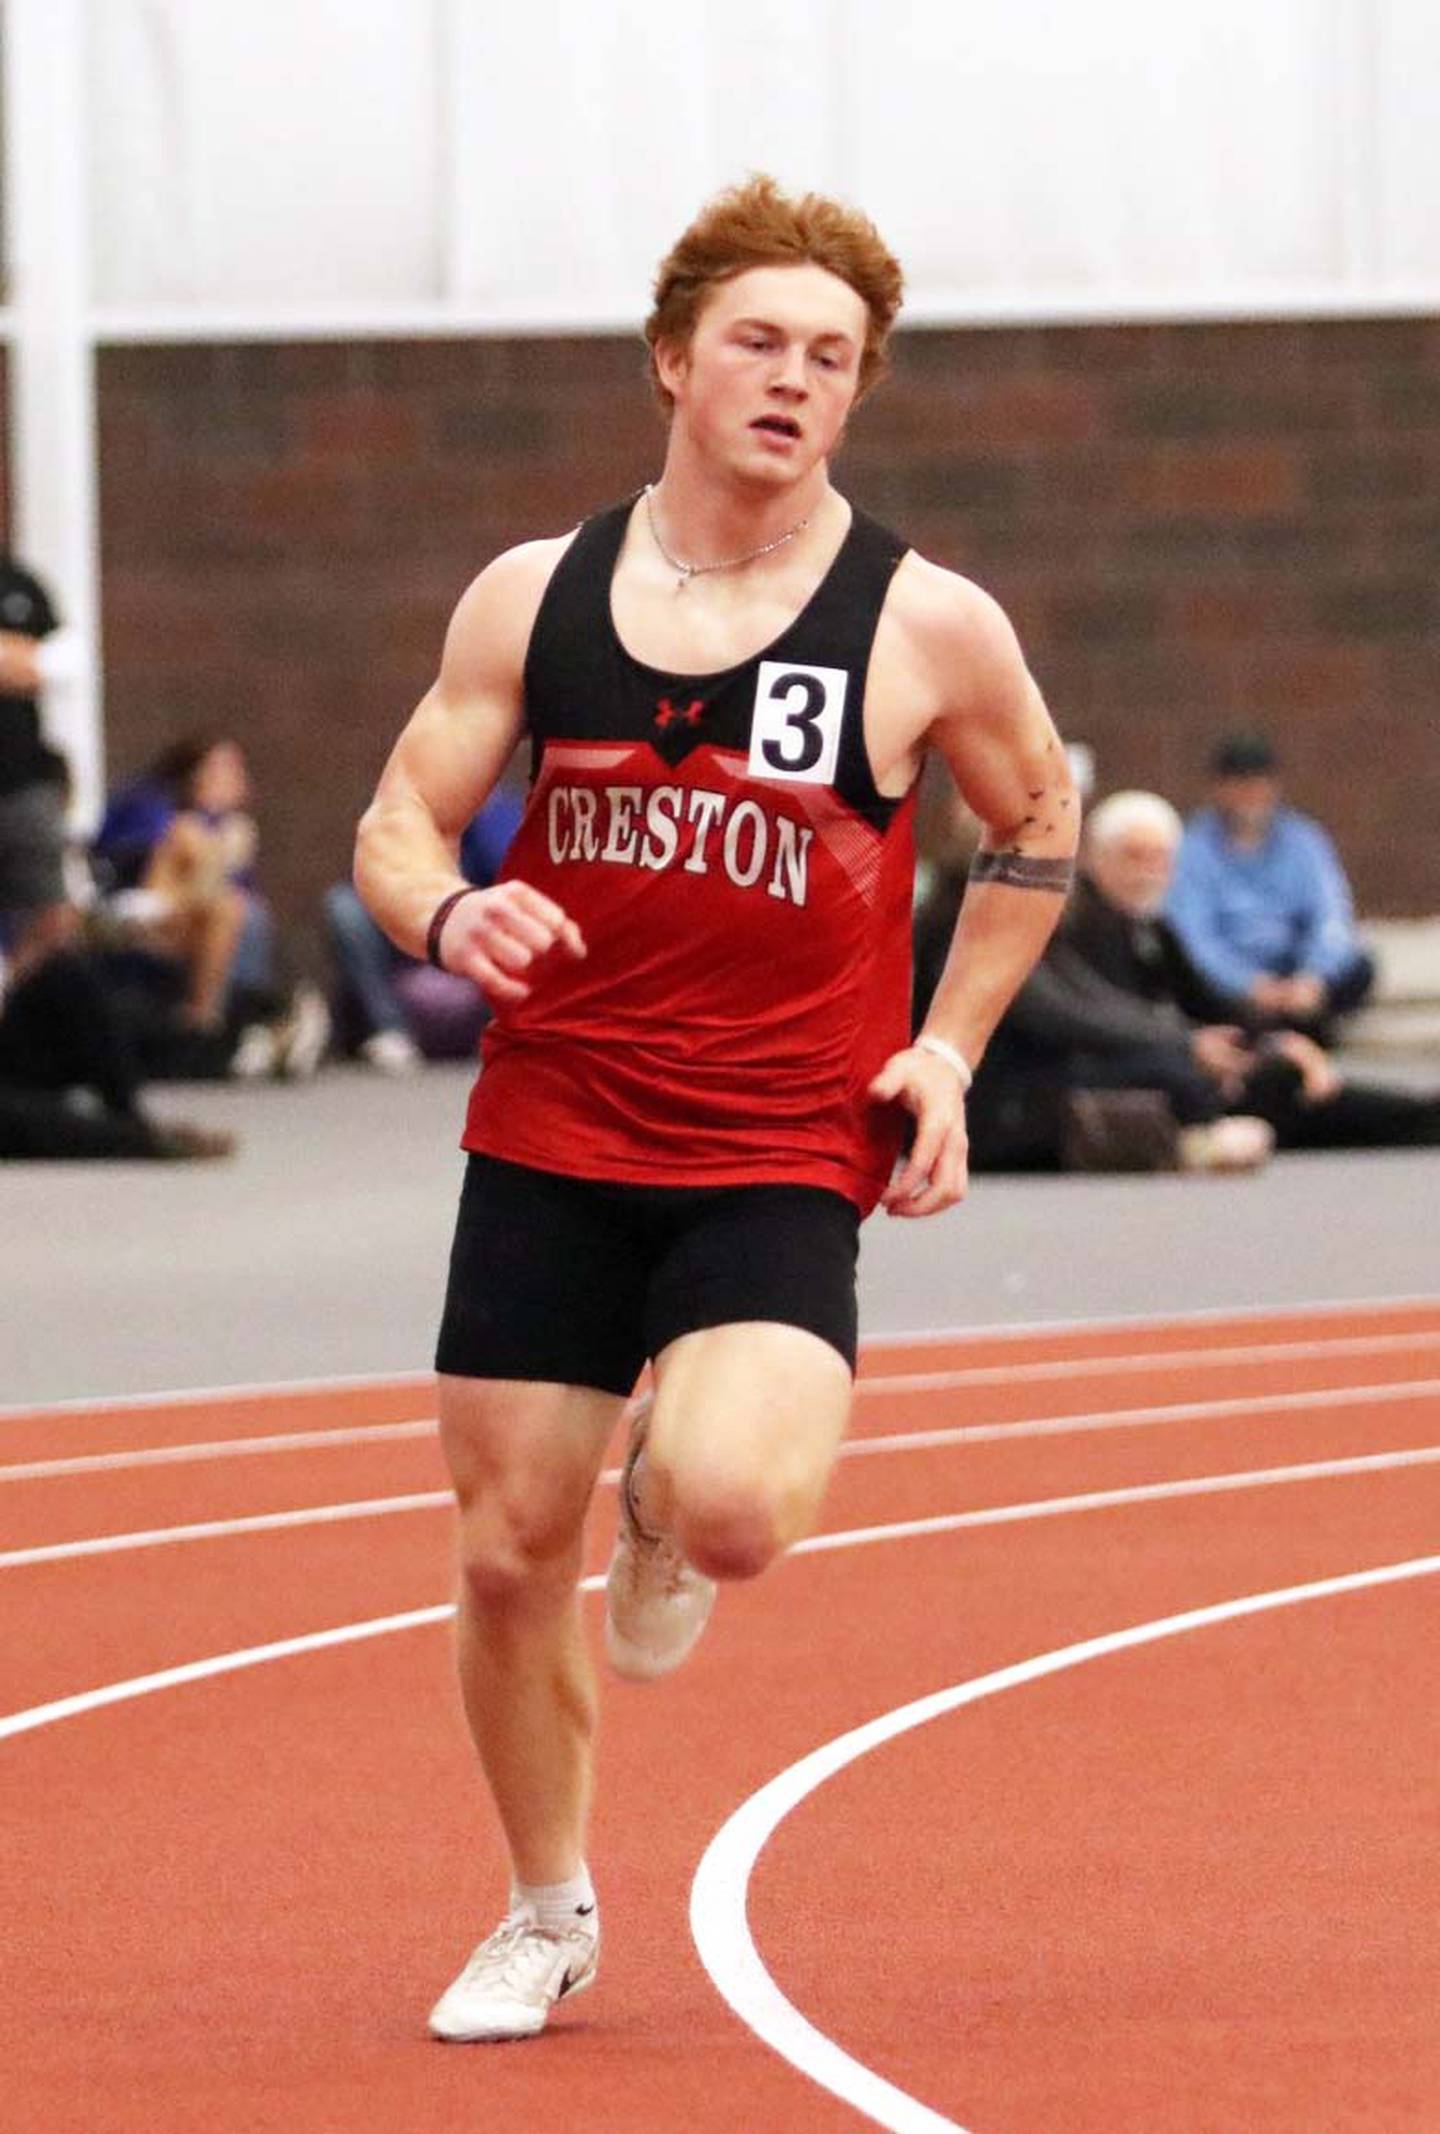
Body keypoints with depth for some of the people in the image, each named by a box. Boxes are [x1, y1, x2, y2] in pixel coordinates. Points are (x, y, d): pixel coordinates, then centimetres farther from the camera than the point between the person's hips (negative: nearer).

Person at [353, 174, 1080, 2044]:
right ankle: (549, 1915, 29)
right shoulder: (536, 597, 3)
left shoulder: (924, 626, -3)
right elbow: (396, 826, 8)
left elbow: (1039, 826, 14)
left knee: (731, 1511, -27)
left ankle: (668, 1514, 13)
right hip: (549, 1139, 3)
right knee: (506, 1552, 5)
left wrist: (948, 1049, 5)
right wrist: (445, 916, -15)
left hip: (781, 1163, -3)